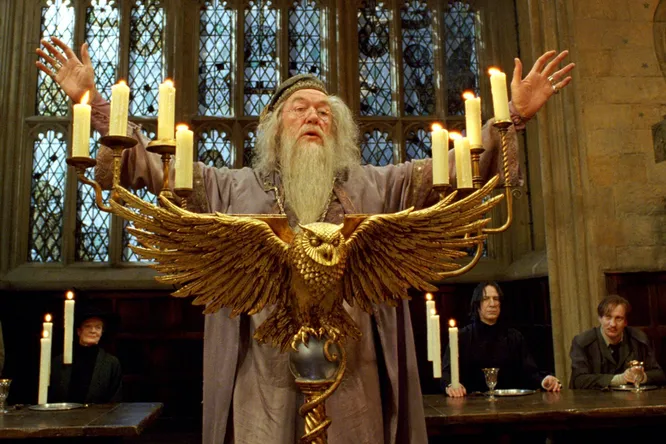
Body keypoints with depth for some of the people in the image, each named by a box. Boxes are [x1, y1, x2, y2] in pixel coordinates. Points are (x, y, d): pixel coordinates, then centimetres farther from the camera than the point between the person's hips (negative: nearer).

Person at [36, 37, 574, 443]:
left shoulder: (375, 187, 12)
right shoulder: (234, 187, 12)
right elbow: (149, 166, 10)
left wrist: (512, 117, -5)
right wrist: (93, 102, 3)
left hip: (354, 380, 1)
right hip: (262, 379, 0)